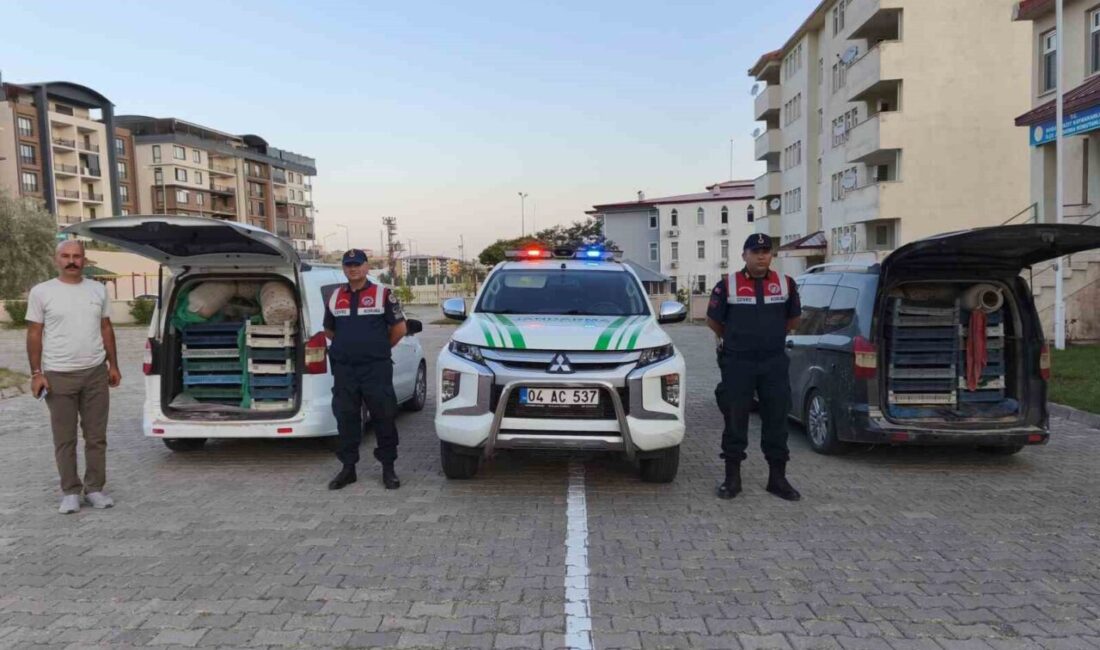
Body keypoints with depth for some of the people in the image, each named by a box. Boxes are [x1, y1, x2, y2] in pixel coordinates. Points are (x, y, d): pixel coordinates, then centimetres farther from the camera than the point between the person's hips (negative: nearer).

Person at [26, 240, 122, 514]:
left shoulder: (98, 289, 7)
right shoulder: (42, 292, -2)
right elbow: (34, 334, -1)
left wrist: (113, 365, 9)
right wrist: (36, 373, -6)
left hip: (96, 373, 3)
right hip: (58, 376, -3)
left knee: (96, 437, 8)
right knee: (64, 439, 6)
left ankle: (95, 489, 19)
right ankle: (70, 492, 17)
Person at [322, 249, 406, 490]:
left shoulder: (383, 294, -1)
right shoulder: (334, 297, 11)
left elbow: (399, 327, 0)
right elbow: (329, 330, 23)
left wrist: (381, 347, 7)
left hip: (376, 369, -4)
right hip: (344, 369, 4)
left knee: (384, 418, 1)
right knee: (346, 419, 8)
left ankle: (388, 468, 11)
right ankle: (348, 468, 19)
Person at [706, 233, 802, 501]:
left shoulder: (785, 284, 5)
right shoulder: (727, 285, -2)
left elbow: (793, 319, 18)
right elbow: (713, 321, 7)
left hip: (774, 363, 2)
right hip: (737, 364, -2)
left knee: (776, 421, 7)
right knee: (735, 421, 3)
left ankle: (777, 478, 19)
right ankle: (732, 478, 14)